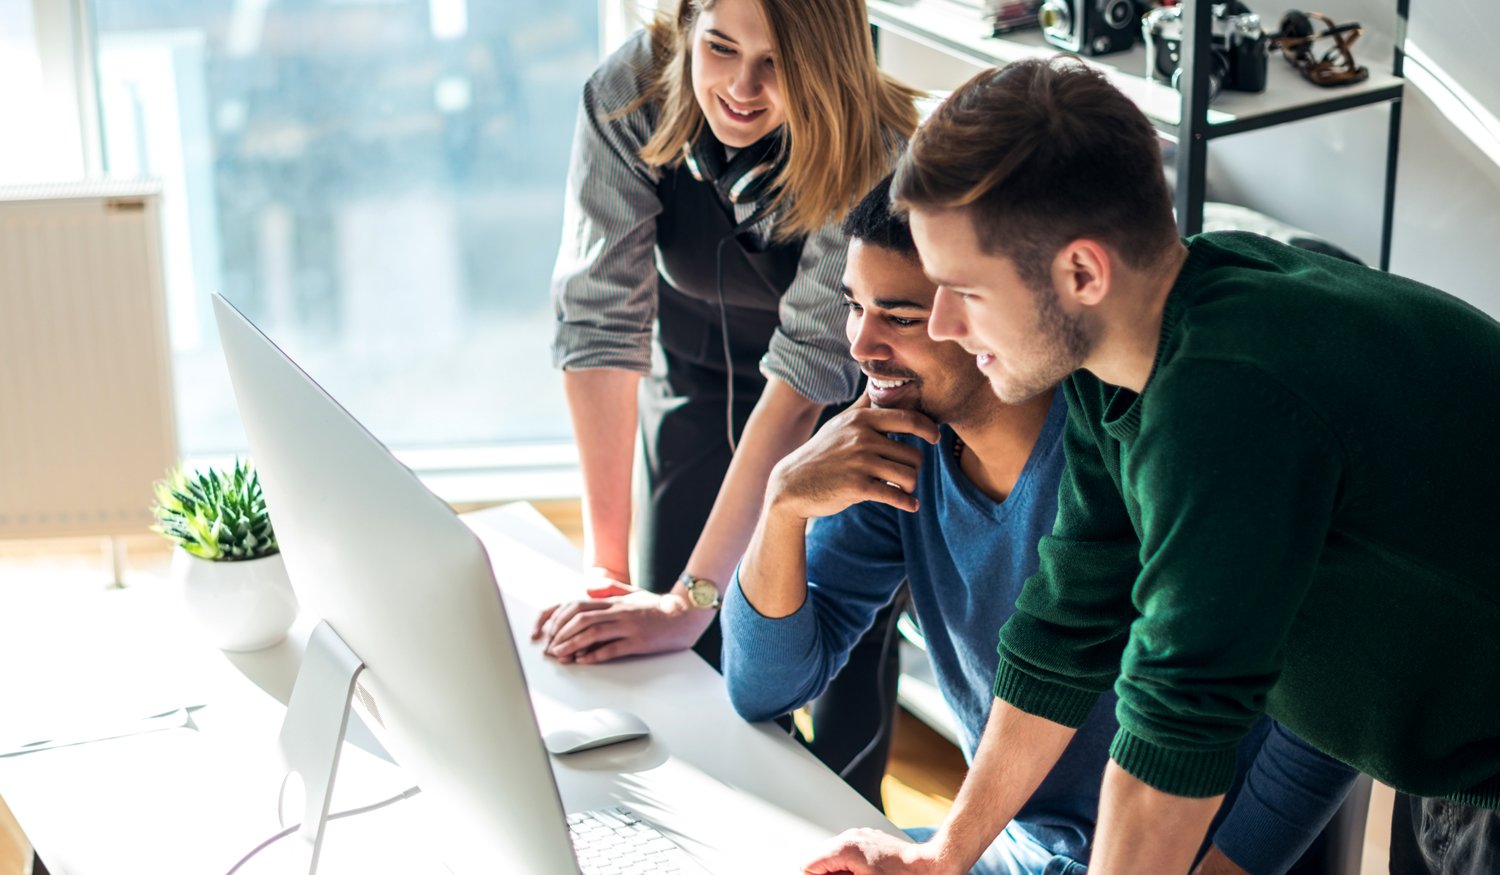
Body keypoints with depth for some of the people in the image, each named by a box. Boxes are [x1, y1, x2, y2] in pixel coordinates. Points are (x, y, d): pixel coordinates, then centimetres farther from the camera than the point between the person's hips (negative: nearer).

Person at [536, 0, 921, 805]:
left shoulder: (872, 144, -32)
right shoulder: (628, 96, -25)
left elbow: (809, 363, -36)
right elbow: (600, 317, -26)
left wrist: (692, 598, -39)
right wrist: (605, 568, -30)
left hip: (846, 408, -2)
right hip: (697, 386, 2)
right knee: (675, 659, -1)